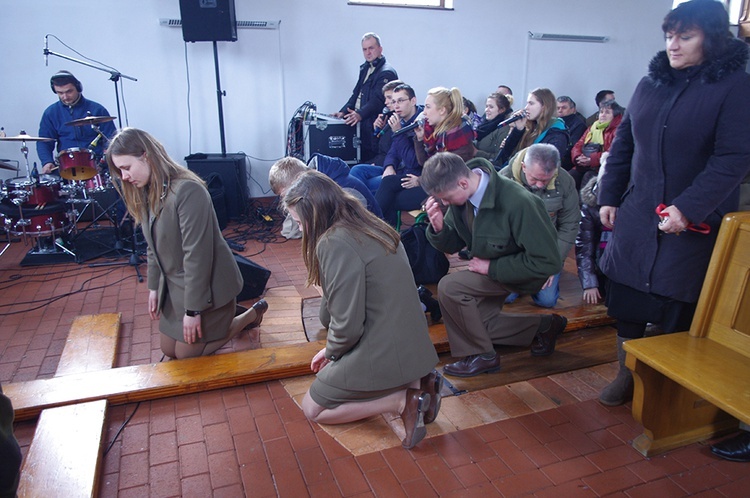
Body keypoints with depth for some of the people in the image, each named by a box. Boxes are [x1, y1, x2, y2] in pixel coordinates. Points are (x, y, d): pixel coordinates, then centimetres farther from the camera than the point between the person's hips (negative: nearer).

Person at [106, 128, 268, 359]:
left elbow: (197, 253, -26)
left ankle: (251, 314, 16)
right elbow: (154, 247, 11)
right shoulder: (147, 192, 3)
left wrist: (193, 309, -23)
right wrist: (154, 287, 11)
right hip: (174, 286, 9)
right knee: (169, 350, 15)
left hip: (207, 287, -9)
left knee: (187, 354, 3)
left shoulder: (187, 191, -26)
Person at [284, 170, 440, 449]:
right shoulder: (370, 226, 7)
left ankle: (401, 400, -4)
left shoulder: (334, 243, -21)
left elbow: (348, 324, -21)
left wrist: (332, 352, 1)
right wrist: (332, 349, 14)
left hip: (381, 353, -9)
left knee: (313, 409, 14)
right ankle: (414, 383, 9)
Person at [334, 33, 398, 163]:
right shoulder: (365, 69, 20)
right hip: (360, 124, 9)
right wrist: (343, 112, 6)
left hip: (374, 127, -9)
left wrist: (360, 114, -37)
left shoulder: (387, 72, -10)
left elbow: (378, 100, -23)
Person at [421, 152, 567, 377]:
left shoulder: (517, 203, -35)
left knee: (449, 287, -24)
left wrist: (492, 267, -26)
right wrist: (438, 226, -27)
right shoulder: (460, 193, -16)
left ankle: (482, 355, -5)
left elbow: (548, 261, -30)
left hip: (523, 270, -8)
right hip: (489, 267, 8)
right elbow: (452, 245, -4)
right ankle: (543, 326, 29)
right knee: (477, 325, 15)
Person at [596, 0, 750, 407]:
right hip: (636, 215, 5)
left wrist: (689, 208, -21)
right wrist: (608, 197, 8)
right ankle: (627, 373, 26)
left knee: (678, 311, 3)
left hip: (694, 224, -4)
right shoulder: (650, 84, 9)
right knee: (625, 299, 8)